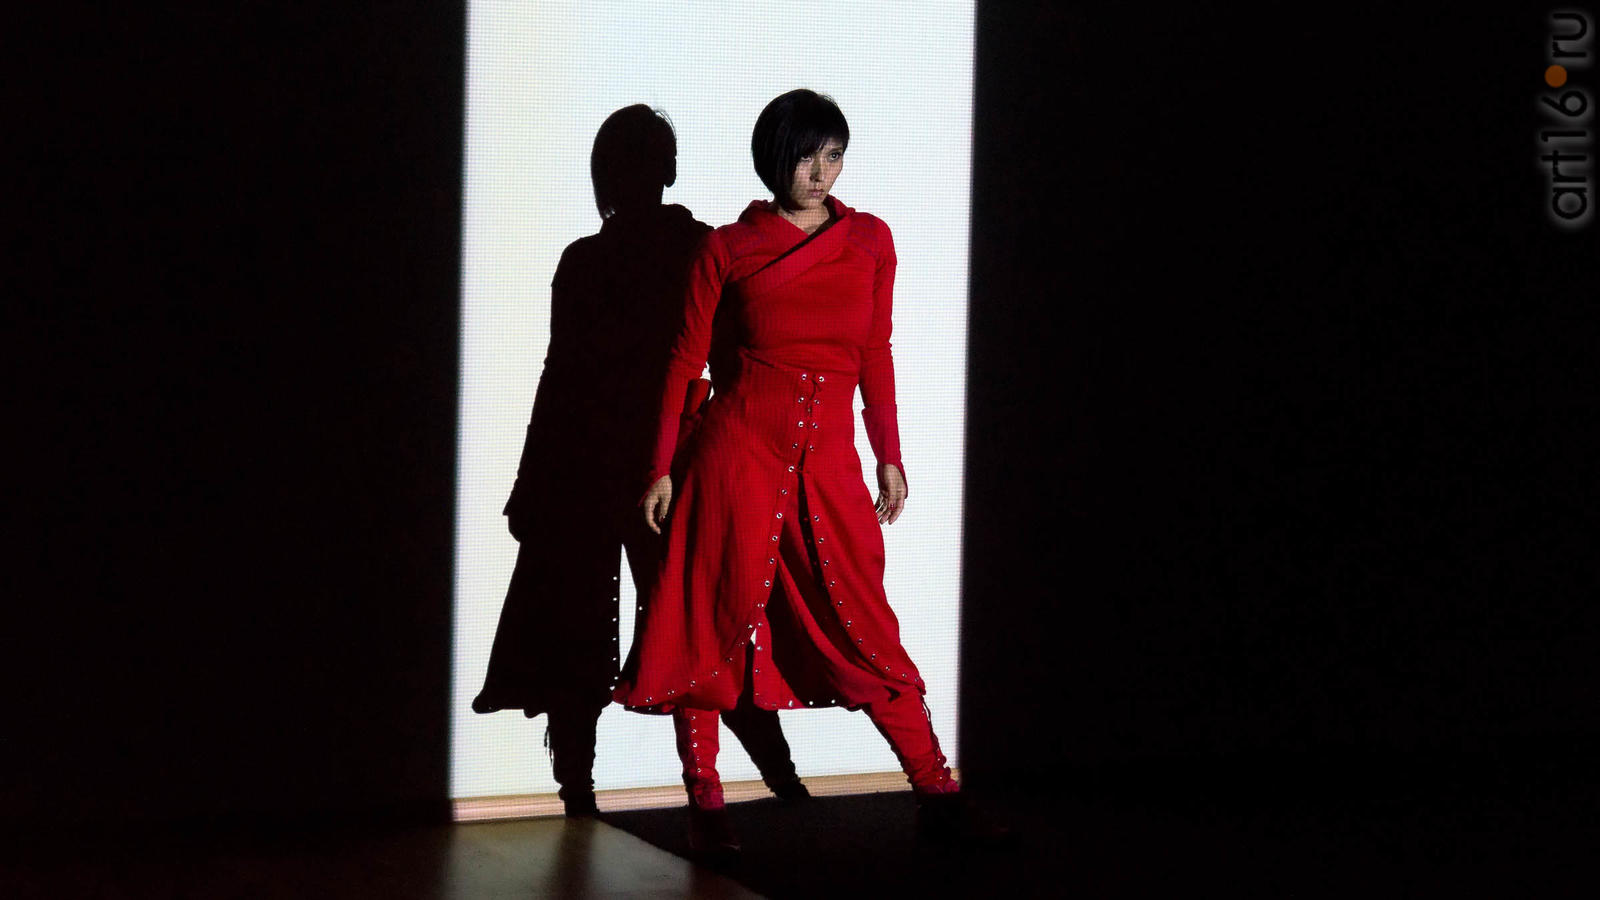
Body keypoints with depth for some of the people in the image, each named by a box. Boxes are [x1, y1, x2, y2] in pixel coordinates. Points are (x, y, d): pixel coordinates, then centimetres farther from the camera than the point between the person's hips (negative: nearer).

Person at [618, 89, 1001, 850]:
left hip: (828, 460, 2)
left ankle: (939, 800, 9)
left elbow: (876, 357, 13)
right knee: (715, 624, 2)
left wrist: (890, 459, 13)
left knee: (865, 629, 2)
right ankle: (704, 802, 14)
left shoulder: (870, 241, 7)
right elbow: (686, 360, 3)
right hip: (737, 451, -2)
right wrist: (663, 468, 1)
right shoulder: (727, 250, -1)